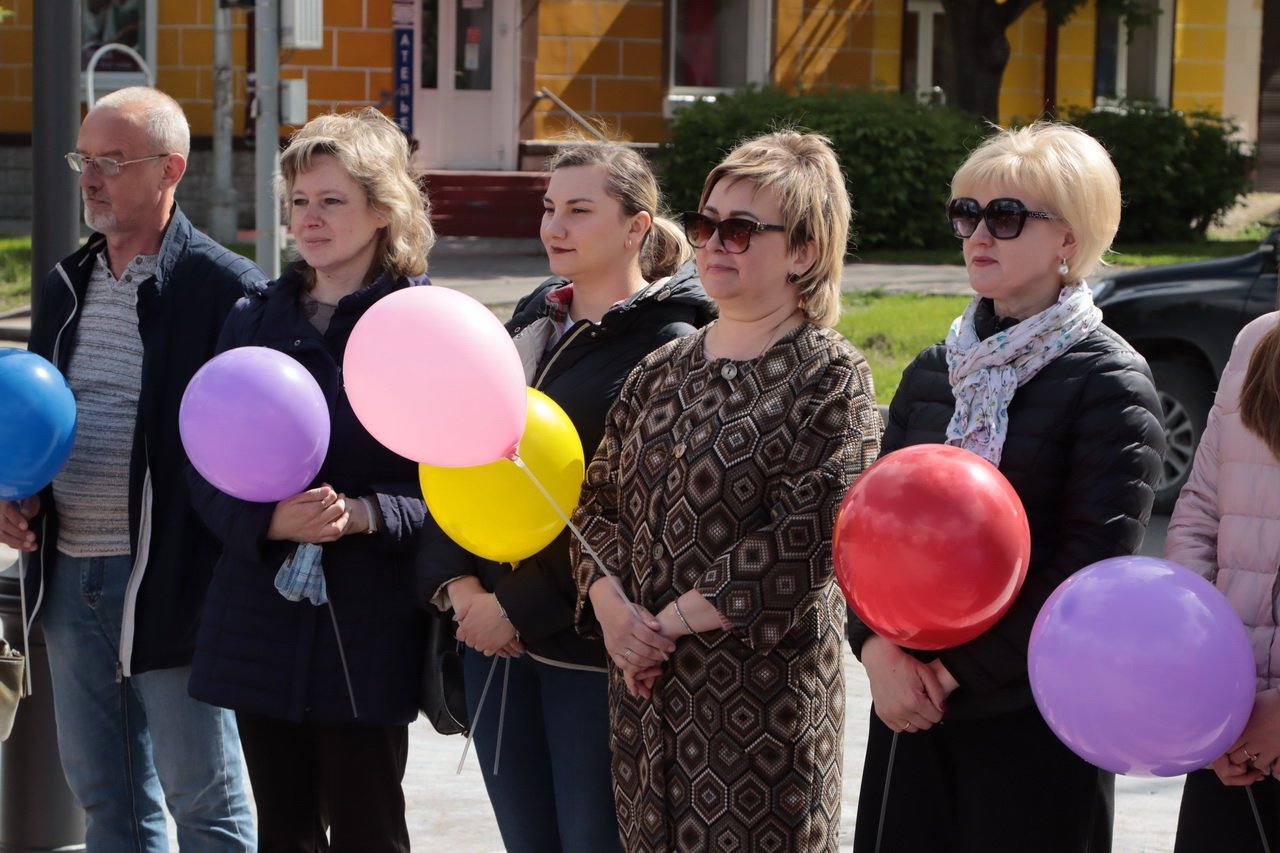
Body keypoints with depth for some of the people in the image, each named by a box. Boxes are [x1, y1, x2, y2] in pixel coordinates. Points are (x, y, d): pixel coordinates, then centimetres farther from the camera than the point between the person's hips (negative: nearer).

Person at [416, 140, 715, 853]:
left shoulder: (670, 346, -10)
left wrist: (522, 607, -16)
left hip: (593, 646, -7)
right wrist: (456, 579, -3)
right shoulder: (535, 321, 13)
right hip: (493, 634, 7)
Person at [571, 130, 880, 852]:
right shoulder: (662, 372, 13)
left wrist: (672, 619, -15)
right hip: (645, 684, 5)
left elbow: (807, 541, -16)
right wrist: (611, 604, -8)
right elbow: (600, 497, 12)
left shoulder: (830, 379, -6)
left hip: (766, 688, -5)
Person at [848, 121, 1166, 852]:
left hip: (1034, 717, -5)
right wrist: (877, 646, -9)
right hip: (910, 707, 5)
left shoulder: (1110, 381, -6)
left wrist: (958, 668, -15)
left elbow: (1092, 565, -14)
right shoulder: (934, 373, 12)